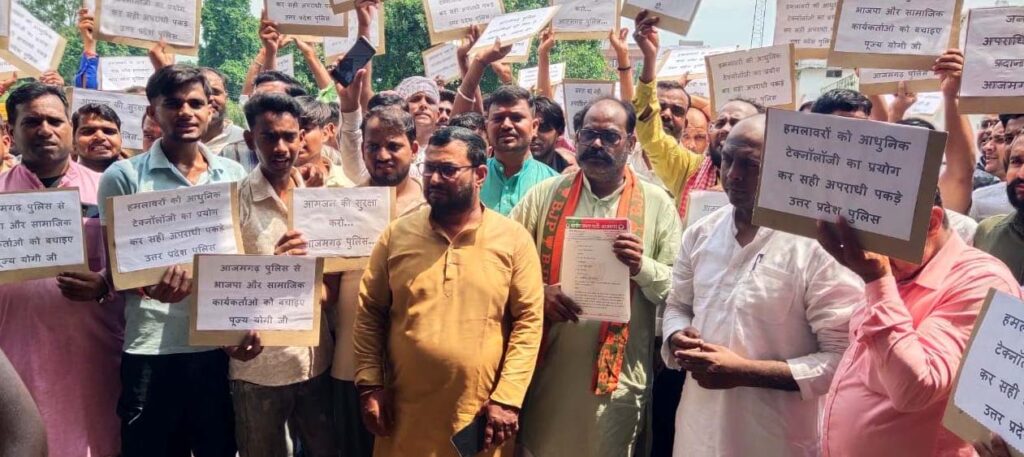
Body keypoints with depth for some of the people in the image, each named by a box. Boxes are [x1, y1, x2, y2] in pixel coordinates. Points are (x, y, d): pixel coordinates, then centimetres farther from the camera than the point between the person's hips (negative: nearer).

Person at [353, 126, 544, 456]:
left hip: (480, 414, -1)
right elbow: (370, 313, 5)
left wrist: (508, 398, -10)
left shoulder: (514, 238, -2)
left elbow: (528, 319, -5)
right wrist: (370, 385, -1)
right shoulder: (396, 235, 3)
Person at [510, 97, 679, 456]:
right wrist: (539, 293, -13)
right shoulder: (544, 195, 4)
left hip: (617, 372, -1)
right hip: (546, 369, 1)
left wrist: (643, 266, -18)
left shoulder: (657, 204, 1)